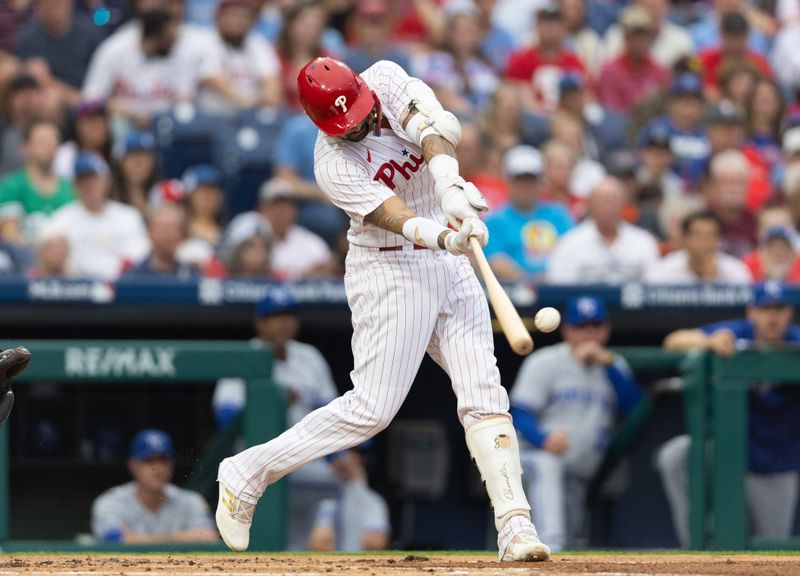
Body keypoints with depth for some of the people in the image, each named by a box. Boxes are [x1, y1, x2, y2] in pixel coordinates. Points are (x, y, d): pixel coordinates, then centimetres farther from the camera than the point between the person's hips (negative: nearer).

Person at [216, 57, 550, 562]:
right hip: (390, 270, -6)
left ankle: (515, 526, -8)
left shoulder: (386, 80, -6)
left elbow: (433, 127, -23)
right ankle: (248, 473, 5)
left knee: (485, 398, -4)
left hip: (452, 265, 6)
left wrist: (449, 184, -42)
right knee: (372, 408, -8)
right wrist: (442, 235, -51)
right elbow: (398, 218, -30)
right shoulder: (335, 166, -20)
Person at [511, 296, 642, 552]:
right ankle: (551, 545, -50)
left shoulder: (614, 366, 14)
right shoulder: (544, 362, 0)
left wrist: (608, 363, -14)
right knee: (547, 464, -38)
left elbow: (634, 406, -4)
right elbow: (520, 414, -10)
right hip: (537, 454, -5)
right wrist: (544, 439, -33)